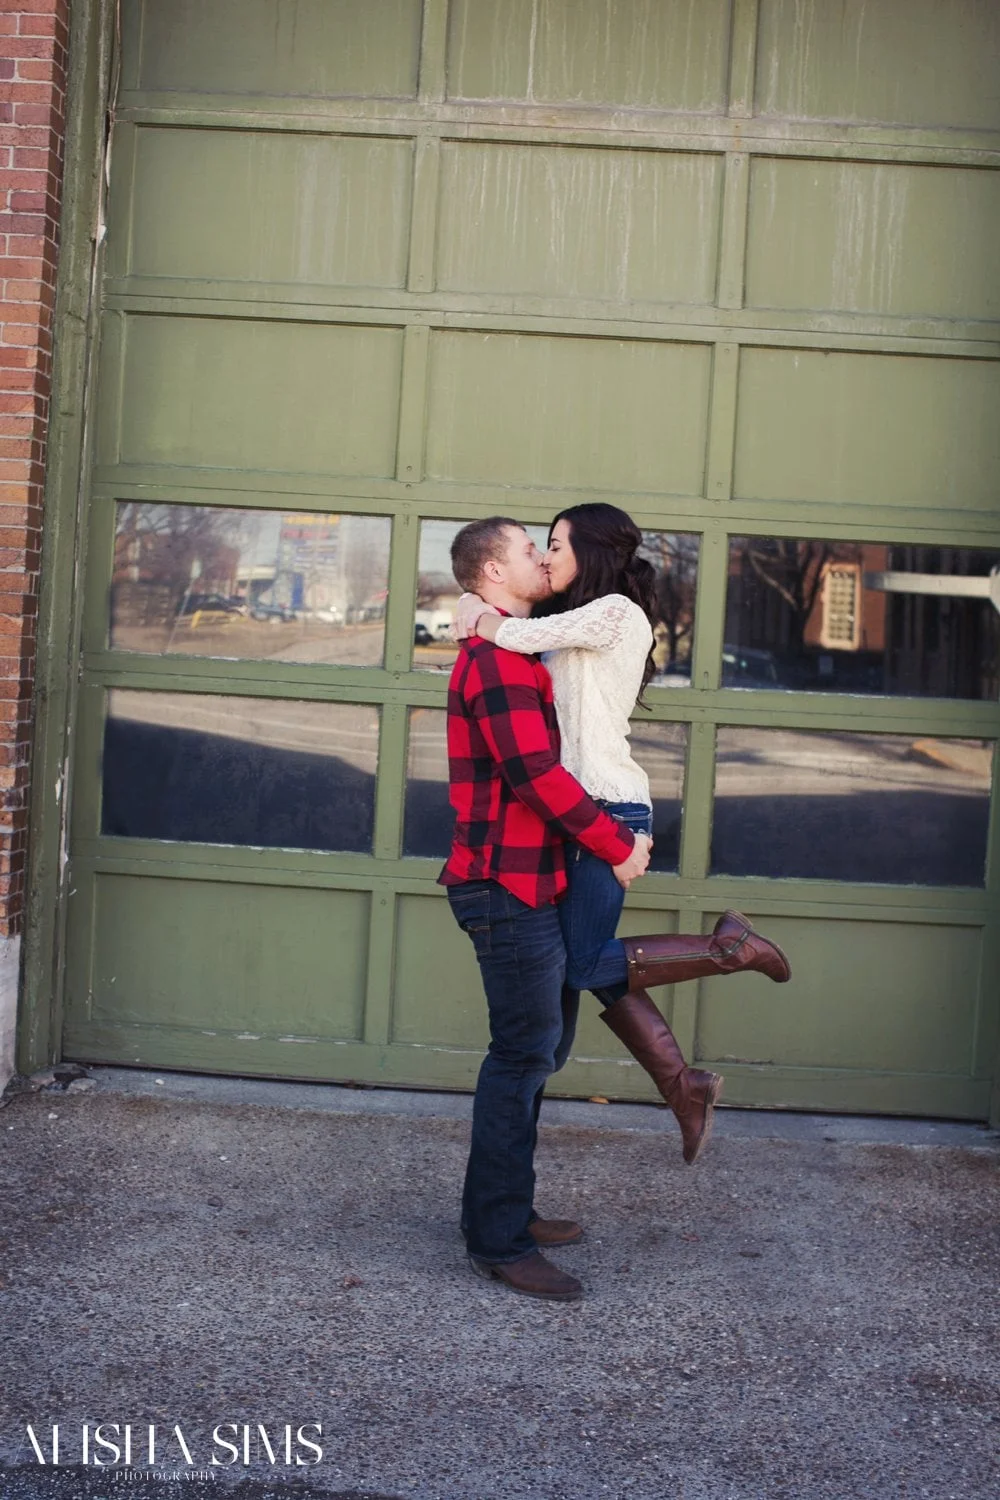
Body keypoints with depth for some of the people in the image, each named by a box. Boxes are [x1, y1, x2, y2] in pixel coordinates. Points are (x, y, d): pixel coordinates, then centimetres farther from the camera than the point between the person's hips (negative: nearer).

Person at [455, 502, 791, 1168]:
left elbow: (518, 636, -19)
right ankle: (685, 1085, 18)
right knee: (594, 963, 9)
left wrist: (482, 617, -3)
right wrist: (479, 607, 0)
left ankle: (726, 946, 5)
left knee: (588, 966, -4)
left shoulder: (616, 611, -10)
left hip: (607, 809, -9)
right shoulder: (578, 626, 19)